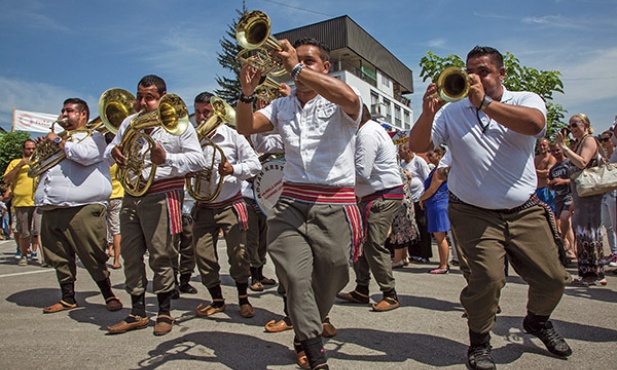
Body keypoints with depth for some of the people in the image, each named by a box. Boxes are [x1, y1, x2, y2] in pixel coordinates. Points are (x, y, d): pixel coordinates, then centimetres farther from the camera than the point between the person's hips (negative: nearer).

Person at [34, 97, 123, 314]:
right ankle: (68, 298, 20)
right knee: (59, 258, 9)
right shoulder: (61, 140, 29)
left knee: (93, 256, -6)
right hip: (52, 209, 8)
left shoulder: (93, 136, 7)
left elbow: (85, 155, -17)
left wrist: (57, 142, -5)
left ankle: (109, 295, 6)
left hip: (82, 207, -8)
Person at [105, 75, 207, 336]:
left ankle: (165, 313, 15)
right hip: (131, 195, 6)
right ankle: (138, 313, 22)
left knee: (160, 256, -2)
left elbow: (199, 159, -8)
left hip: (160, 196, -6)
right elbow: (109, 151, 23)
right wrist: (114, 152, -2)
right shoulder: (129, 122, 17)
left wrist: (167, 158, -23)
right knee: (130, 255, 9)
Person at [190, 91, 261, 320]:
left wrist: (234, 169, -23)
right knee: (203, 255, 3)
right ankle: (217, 301, 23)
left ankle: (243, 299, 19)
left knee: (238, 254, -2)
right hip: (203, 208, 4)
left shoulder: (232, 135, -4)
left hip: (231, 206, -3)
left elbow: (254, 164, -5)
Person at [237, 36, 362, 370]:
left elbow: (350, 98, -24)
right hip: (291, 203, 3)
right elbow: (245, 127, 8)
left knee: (329, 282, 8)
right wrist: (247, 92, -10)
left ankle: (306, 333, 36)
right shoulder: (282, 107, 17)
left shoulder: (338, 105, 1)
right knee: (295, 276, -12)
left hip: (334, 207, -2)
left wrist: (298, 69, -21)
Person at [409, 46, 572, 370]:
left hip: (525, 212, 2)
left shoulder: (525, 100, 2)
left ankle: (537, 321, 39)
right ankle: (479, 341, 11)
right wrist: (428, 113, -25)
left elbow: (534, 124, -22)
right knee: (488, 278, -17)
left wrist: (484, 102, -28)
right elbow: (418, 146, -8)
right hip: (475, 215, -2)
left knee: (553, 278, 5)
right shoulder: (451, 113, 3)